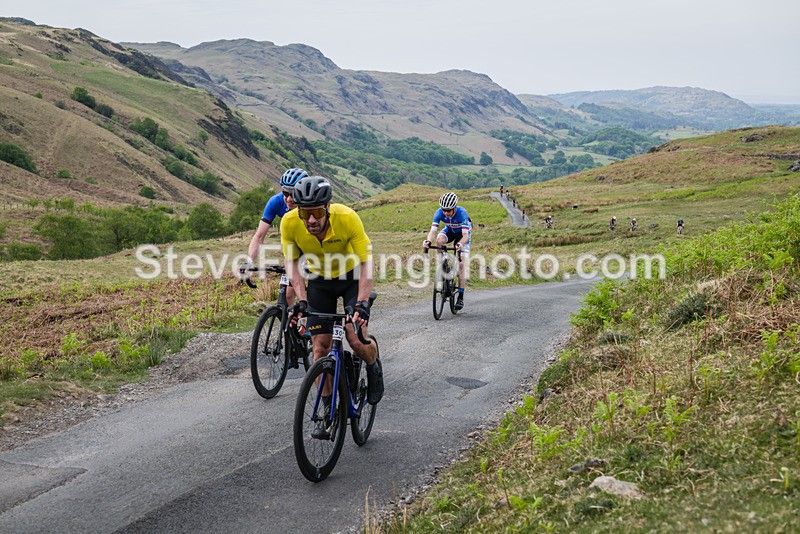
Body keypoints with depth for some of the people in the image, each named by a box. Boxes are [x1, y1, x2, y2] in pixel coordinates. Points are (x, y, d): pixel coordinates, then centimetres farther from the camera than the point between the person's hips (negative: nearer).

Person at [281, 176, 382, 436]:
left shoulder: (347, 217, -33)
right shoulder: (289, 222, -27)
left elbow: (366, 262, -28)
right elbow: (292, 262, -14)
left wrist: (362, 302, -39)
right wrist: (301, 299, -26)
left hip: (352, 277, -2)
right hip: (320, 281, 2)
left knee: (357, 339, -18)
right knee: (321, 346, -3)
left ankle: (374, 368, 17)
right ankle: (328, 410, 11)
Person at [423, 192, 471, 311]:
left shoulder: (462, 213, -38)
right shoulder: (439, 213, -29)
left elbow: (465, 236, -43)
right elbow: (433, 231, -34)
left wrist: (460, 244, -64)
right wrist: (428, 241, -56)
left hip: (463, 233, -3)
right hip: (450, 230, 3)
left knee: (461, 265, -13)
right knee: (439, 240, -34)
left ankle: (460, 297, -8)